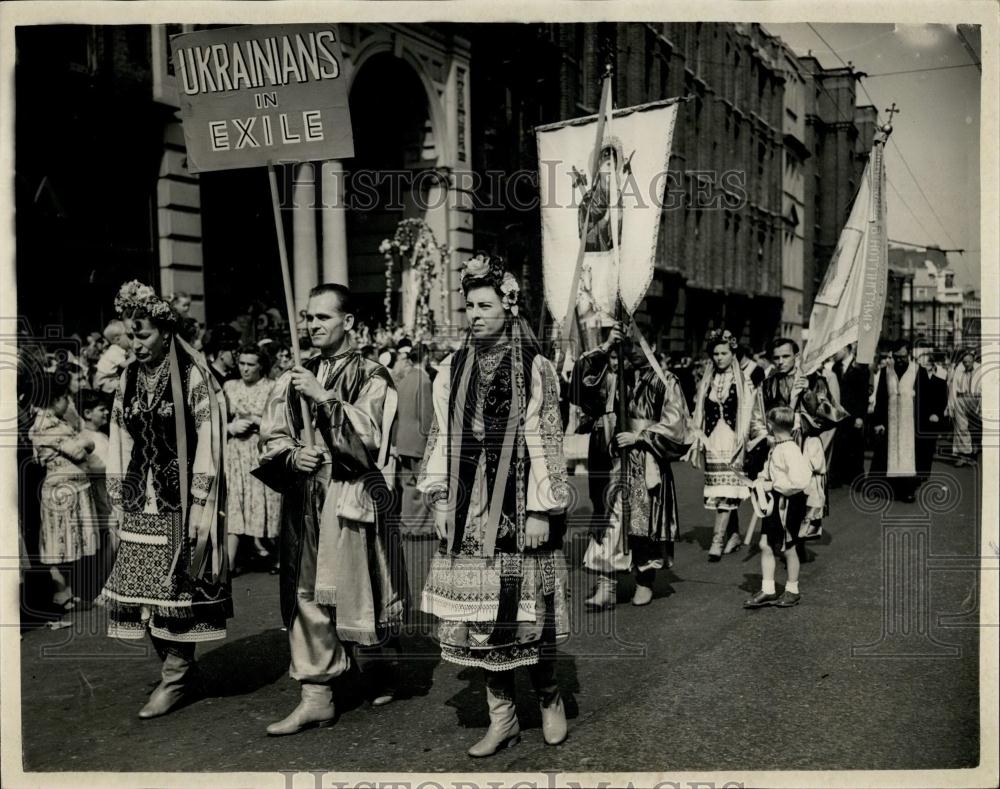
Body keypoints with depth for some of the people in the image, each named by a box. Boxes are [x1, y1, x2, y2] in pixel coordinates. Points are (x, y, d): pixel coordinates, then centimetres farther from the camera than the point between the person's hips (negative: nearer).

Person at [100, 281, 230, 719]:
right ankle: (174, 668, 18)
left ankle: (177, 675, 11)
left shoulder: (193, 377, -7)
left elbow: (207, 443, -10)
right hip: (140, 505, 5)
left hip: (179, 502, -5)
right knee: (146, 588, 5)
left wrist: (199, 504, -13)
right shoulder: (129, 380, 10)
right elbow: (119, 443, 14)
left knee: (176, 588, -2)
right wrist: (117, 500, 11)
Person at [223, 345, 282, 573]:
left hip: (263, 454, -2)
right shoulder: (229, 387, 11)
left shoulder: (272, 388, 0)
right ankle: (228, 563, -5)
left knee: (263, 503, -2)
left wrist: (255, 421, -11)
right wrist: (230, 427, -7)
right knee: (232, 509, -3)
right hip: (235, 453, 2)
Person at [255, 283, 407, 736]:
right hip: (303, 502, 4)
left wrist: (325, 399, -21)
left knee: (353, 595, 2)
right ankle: (315, 695, 12)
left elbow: (370, 436, -13)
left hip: (352, 499, -4)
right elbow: (270, 437, 11)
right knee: (306, 596, 4)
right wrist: (292, 455, -10)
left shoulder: (370, 377, -1)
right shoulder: (295, 377, 11)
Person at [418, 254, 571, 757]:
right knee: (479, 617, 5)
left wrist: (541, 510, -10)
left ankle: (549, 697, 27)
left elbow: (545, 442, -6)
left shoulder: (536, 369, -3)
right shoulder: (453, 370, 9)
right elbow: (441, 439, 11)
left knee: (526, 614, 2)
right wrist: (440, 499, 5)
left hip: (517, 508, -4)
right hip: (468, 509, 4)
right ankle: (502, 716, 19)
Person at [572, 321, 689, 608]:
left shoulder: (665, 382, 1)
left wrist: (640, 436, -11)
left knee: (646, 521, 5)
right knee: (610, 521, -4)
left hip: (650, 464, -2)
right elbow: (584, 377, -5)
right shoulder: (616, 378, 8)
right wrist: (605, 347, -14)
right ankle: (605, 586, -3)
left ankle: (645, 582, 21)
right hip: (616, 460, 2)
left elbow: (673, 423, -4)